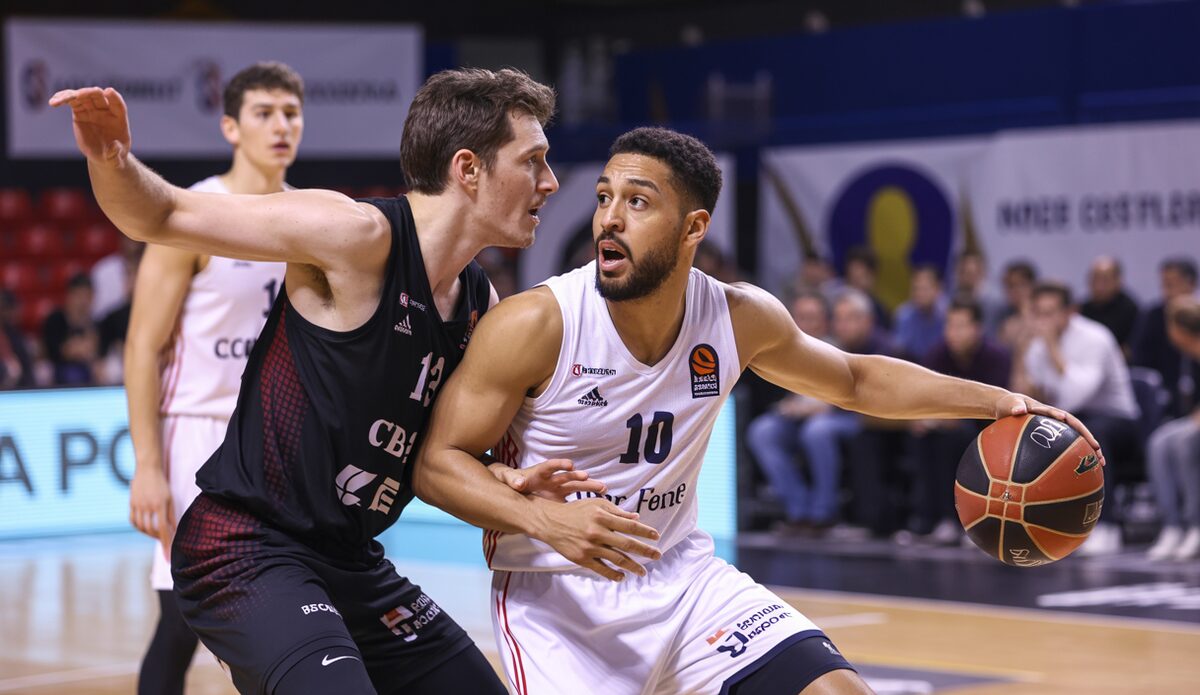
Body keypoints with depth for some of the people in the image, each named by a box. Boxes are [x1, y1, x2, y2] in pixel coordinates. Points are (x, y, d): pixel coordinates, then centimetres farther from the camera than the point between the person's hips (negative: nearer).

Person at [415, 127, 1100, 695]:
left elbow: (855, 380, 13)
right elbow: (439, 463, -16)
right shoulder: (534, 325, -20)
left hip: (682, 573, 4)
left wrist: (997, 401, 4)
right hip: (556, 593, -4)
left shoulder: (741, 319, -6)